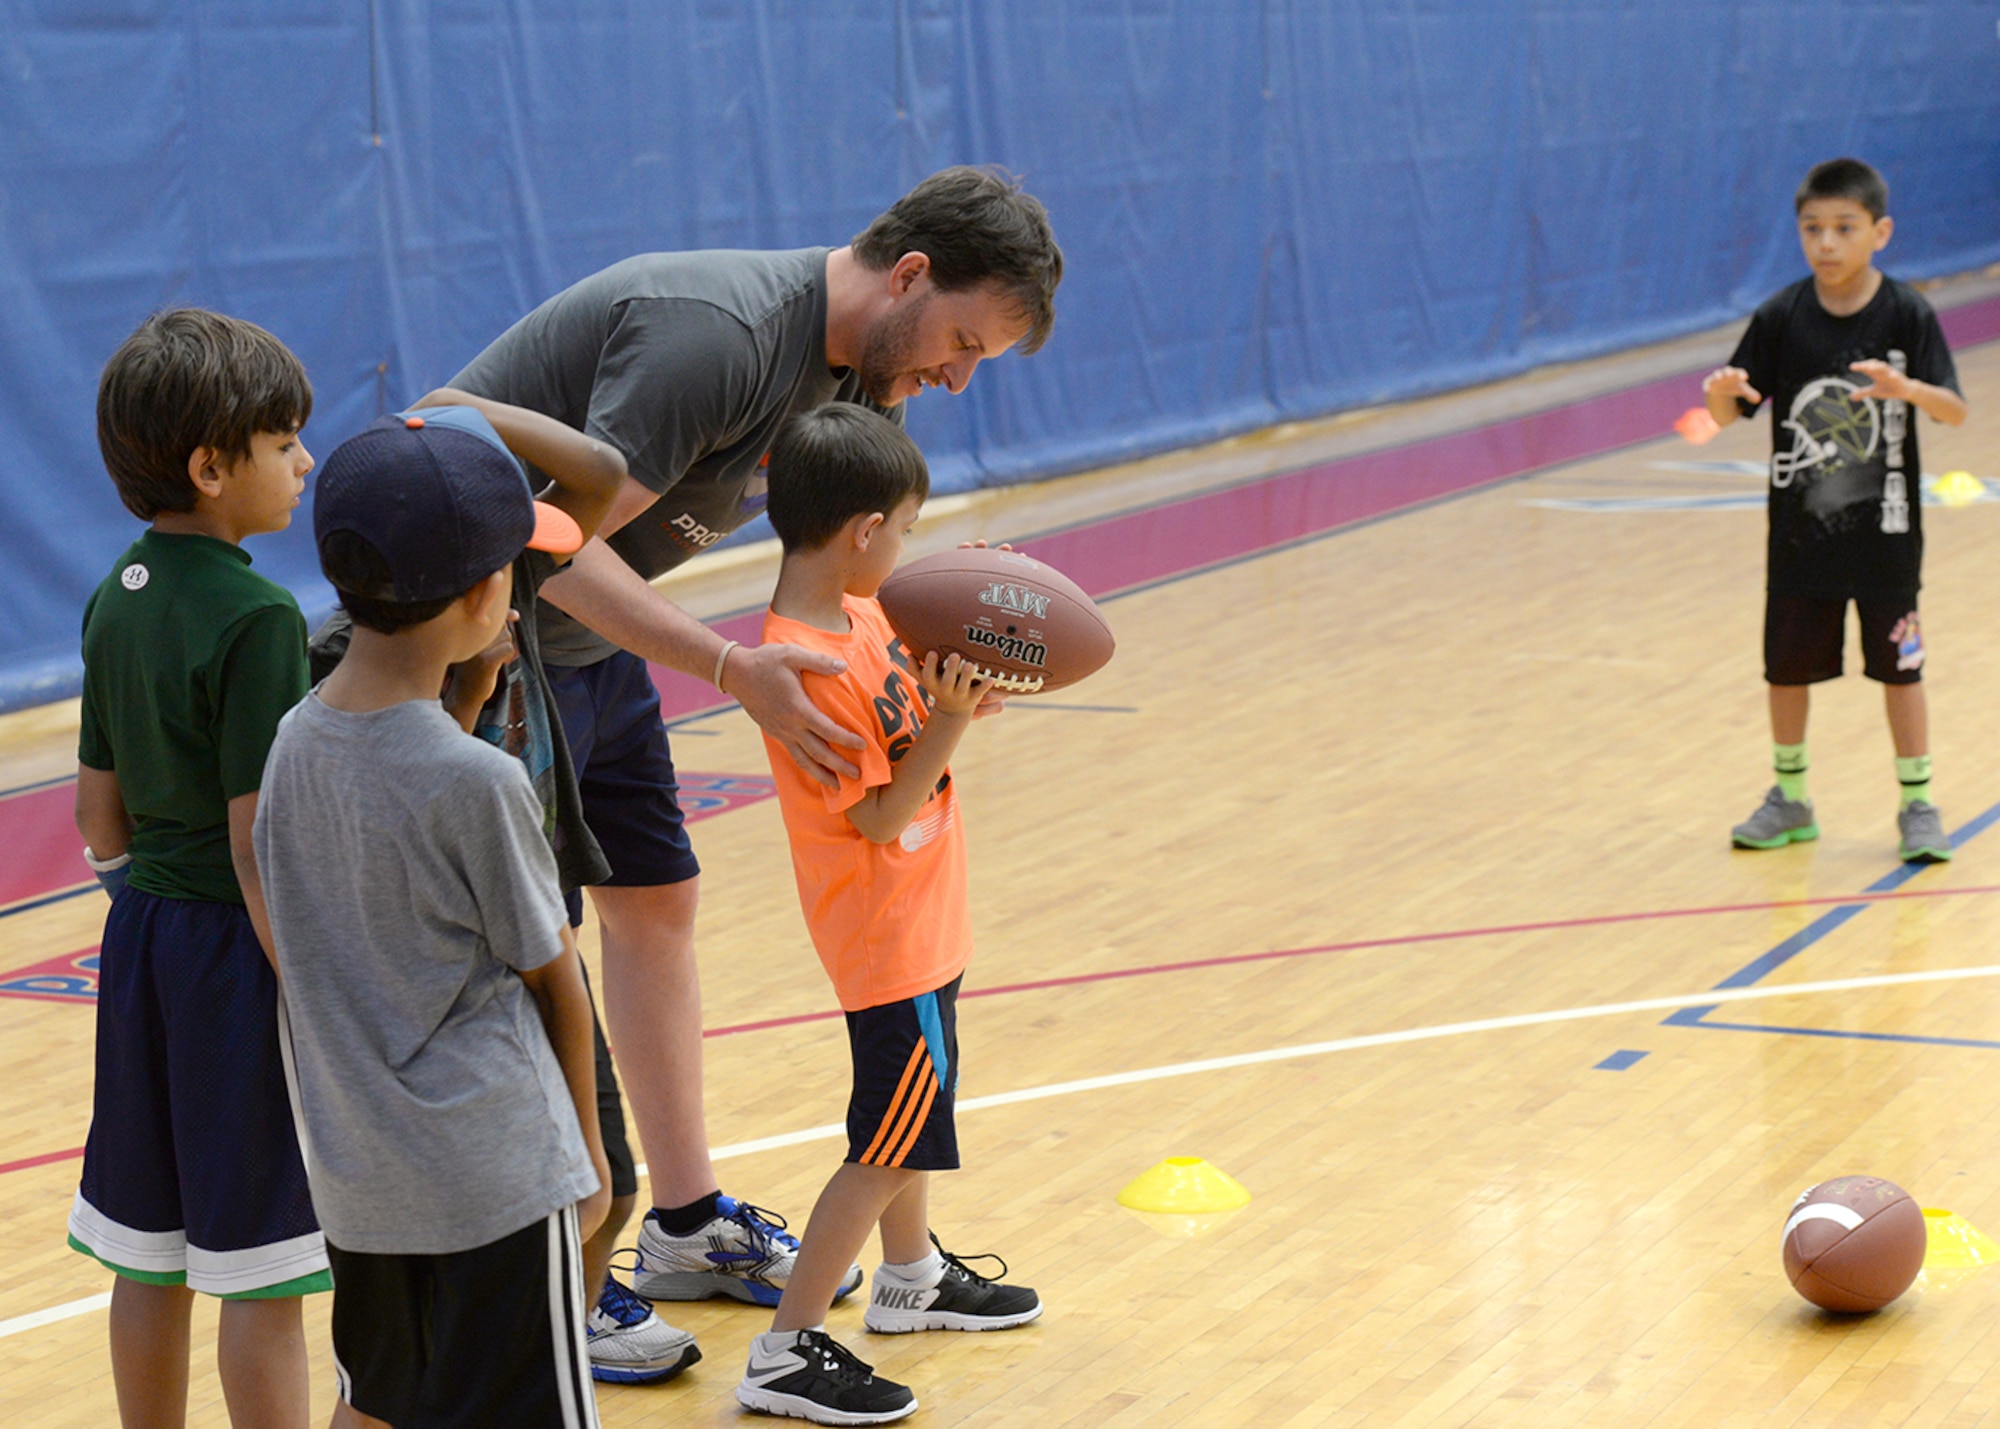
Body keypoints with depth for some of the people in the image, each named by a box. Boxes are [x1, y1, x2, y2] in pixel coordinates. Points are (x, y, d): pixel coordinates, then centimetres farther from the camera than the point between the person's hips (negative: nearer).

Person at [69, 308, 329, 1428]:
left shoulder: (118, 599, 7)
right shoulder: (256, 618, -18)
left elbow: (100, 821, 12)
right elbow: (260, 847, -20)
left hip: (142, 930, 8)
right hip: (236, 955, -8)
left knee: (151, 1259, 15)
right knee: (264, 1277, -1)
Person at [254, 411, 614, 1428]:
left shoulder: (295, 741, -1)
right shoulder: (478, 783, -19)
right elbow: (551, 978, -7)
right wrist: (588, 1153, 8)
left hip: (351, 1171, 7)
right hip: (494, 1176, -7)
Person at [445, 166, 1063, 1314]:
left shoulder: (862, 370, 1)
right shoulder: (714, 335, -30)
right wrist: (737, 672, -37)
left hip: (591, 639, 10)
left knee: (655, 898, 14)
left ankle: (689, 1226, 27)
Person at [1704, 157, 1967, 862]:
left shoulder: (1907, 315, -9)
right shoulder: (1780, 319, -4)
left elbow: (1955, 410, -17)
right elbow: (1729, 414, -5)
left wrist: (1905, 388, -38)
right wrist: (1721, 393, -28)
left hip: (1884, 530, -2)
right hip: (1800, 529, 2)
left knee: (1898, 665, 4)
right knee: (1787, 665, 10)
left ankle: (1917, 803, 16)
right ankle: (1789, 798, 27)